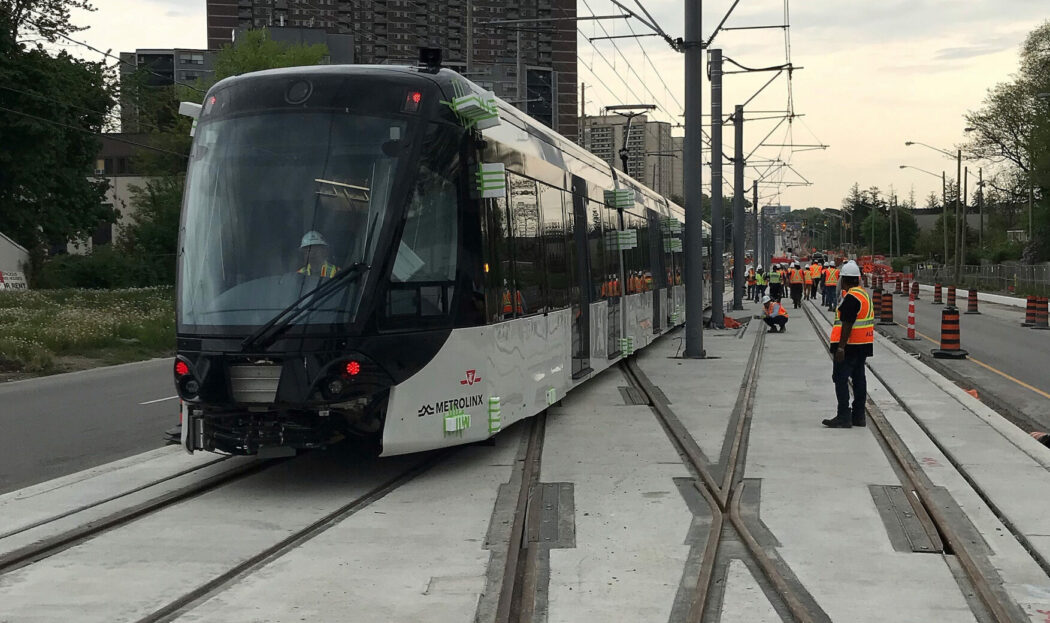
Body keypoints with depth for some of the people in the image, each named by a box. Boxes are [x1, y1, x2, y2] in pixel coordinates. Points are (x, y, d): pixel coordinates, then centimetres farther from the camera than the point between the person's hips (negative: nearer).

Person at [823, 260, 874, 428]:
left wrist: (840, 347, -23)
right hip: (864, 345, 10)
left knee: (840, 378, -5)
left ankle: (843, 417, -7)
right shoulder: (865, 294, 14)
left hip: (850, 345, -10)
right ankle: (858, 416, 17)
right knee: (858, 378, 12)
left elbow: (847, 324, -23)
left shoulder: (851, 297, -18)